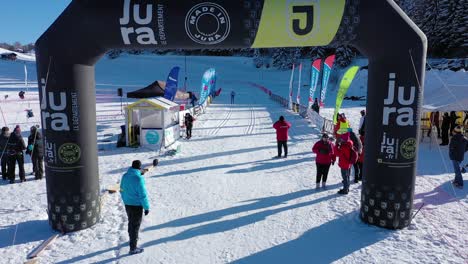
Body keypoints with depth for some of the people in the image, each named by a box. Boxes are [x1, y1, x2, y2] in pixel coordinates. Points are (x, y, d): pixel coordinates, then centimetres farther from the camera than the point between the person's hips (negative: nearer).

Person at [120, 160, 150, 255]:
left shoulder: (125, 176, -1)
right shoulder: (139, 179, -24)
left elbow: (122, 191, 10)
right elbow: (143, 195, -21)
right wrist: (146, 207, -11)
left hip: (127, 204, 7)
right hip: (136, 205, -7)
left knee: (131, 223, 25)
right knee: (135, 225, 4)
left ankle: (132, 239, 46)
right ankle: (133, 248, 11)